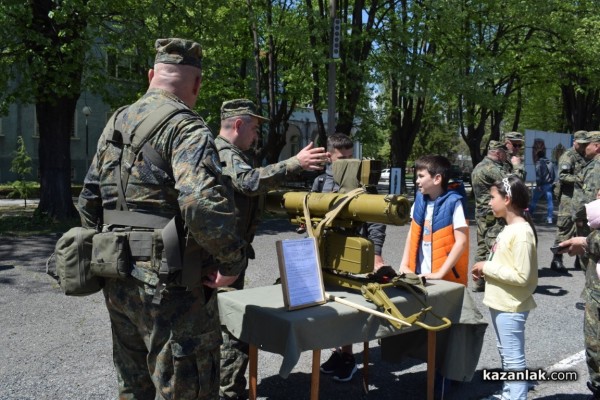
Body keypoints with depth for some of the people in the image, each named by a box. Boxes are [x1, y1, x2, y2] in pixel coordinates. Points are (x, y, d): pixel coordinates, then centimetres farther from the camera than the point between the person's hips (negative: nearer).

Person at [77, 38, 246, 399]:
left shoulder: (115, 126, 11)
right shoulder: (186, 127, -14)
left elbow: (88, 204, 16)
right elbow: (203, 205, -30)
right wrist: (232, 260, -17)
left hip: (118, 282, 8)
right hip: (170, 286, -8)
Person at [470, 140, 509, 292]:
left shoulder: (479, 167, 17)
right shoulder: (492, 168, -16)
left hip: (481, 213, 10)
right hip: (493, 215, -10)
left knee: (482, 247, 12)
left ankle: (479, 282, 17)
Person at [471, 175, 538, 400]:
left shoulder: (521, 232, -21)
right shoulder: (509, 228, 8)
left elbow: (521, 276, -25)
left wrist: (488, 267, -19)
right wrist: (486, 270, 1)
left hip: (511, 306, -10)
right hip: (500, 302, 10)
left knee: (514, 359, 0)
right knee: (506, 356, 21)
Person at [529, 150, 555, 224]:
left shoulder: (539, 163, -8)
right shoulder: (550, 163, 11)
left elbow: (538, 174, -17)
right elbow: (554, 175, 15)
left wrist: (538, 185, -16)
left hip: (542, 185, -5)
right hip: (549, 184, 5)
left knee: (534, 200, 7)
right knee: (549, 201, 4)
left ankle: (529, 214, 14)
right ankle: (550, 218, 3)